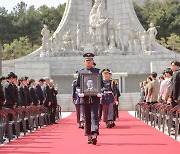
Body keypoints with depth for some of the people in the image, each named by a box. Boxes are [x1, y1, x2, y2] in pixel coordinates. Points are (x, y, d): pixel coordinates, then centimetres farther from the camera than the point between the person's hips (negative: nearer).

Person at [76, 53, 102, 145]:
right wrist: (81, 92, -7)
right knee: (87, 118, 5)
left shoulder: (97, 71, 8)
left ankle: (94, 135, -21)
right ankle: (89, 136, 12)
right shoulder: (81, 72, 11)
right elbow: (77, 85, 11)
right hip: (85, 98, 2)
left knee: (94, 116, -11)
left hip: (95, 98, -2)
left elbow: (101, 84, 9)